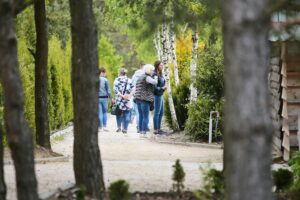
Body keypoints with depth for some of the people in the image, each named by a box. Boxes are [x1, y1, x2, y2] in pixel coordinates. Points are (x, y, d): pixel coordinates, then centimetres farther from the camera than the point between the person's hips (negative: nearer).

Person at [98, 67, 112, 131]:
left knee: (99, 113, 4)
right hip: (104, 97, -2)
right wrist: (110, 97, 5)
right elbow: (108, 90, -5)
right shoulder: (105, 80, -6)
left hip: (97, 98, 2)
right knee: (105, 112, 12)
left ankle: (100, 127, 2)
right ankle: (104, 126, 8)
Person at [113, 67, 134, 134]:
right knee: (126, 115, 5)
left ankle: (119, 127, 6)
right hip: (127, 101, 1)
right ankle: (125, 129, 2)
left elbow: (115, 90, -11)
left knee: (119, 114, 13)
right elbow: (133, 89, -4)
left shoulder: (117, 80, 0)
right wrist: (130, 96, -10)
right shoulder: (129, 80, 7)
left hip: (119, 100, -1)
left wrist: (121, 95, -16)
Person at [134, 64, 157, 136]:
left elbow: (135, 88, 23)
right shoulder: (147, 77, -9)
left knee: (141, 117, 9)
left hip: (138, 99, 9)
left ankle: (141, 132, 8)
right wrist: (155, 78, -4)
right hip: (145, 99, -9)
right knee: (145, 117, -8)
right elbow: (154, 82, -23)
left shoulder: (140, 77, 19)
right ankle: (144, 133, -12)